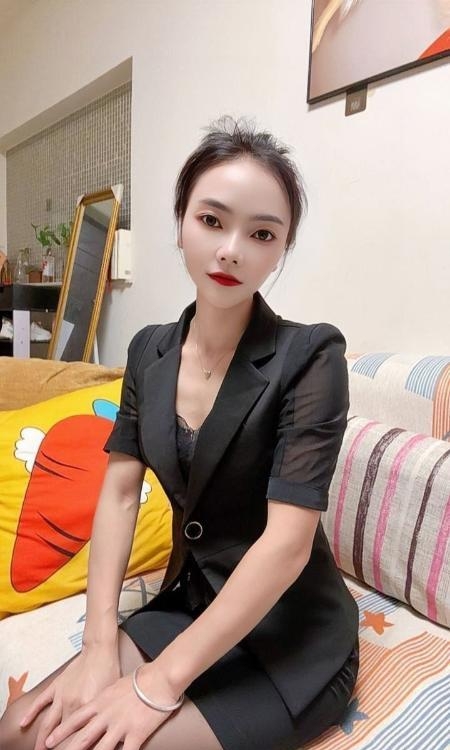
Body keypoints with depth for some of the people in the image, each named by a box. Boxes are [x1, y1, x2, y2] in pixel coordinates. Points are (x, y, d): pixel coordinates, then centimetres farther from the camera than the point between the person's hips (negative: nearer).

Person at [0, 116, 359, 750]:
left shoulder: (311, 357, -19)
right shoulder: (149, 351, -2)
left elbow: (287, 542, -23)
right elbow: (120, 492, -3)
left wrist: (161, 681, -21)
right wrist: (99, 642, -11)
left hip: (290, 637, -4)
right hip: (186, 604, 4)